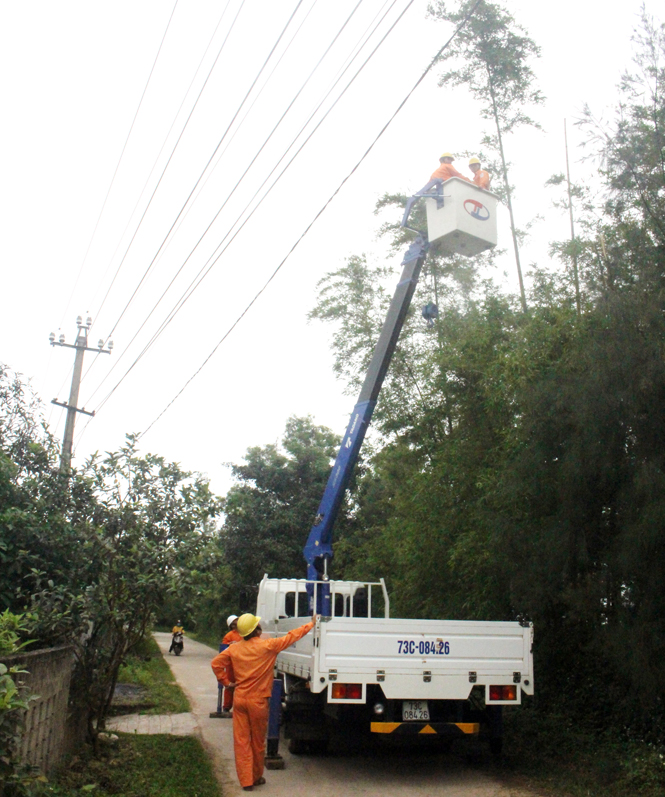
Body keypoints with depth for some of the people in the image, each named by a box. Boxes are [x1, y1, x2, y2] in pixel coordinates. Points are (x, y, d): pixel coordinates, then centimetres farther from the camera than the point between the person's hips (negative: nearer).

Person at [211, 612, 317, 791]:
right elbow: (291, 637, -5)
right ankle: (257, 777, 27)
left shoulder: (234, 648, -1)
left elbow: (216, 663, -1)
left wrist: (226, 682, 8)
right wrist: (311, 624, 6)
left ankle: (246, 781, 8)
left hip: (239, 698, 3)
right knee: (257, 741, 13)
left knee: (241, 741, 8)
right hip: (258, 701, -3)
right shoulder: (267, 646, -12)